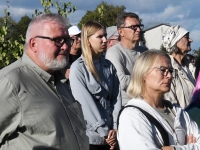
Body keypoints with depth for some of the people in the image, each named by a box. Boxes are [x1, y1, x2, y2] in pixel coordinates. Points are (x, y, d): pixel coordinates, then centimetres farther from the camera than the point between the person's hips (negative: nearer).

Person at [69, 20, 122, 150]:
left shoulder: (109, 66, 7)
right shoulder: (78, 68, -8)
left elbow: (117, 97, 3)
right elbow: (85, 104, -13)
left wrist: (115, 128, -8)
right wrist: (104, 132, -14)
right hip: (90, 135, -4)